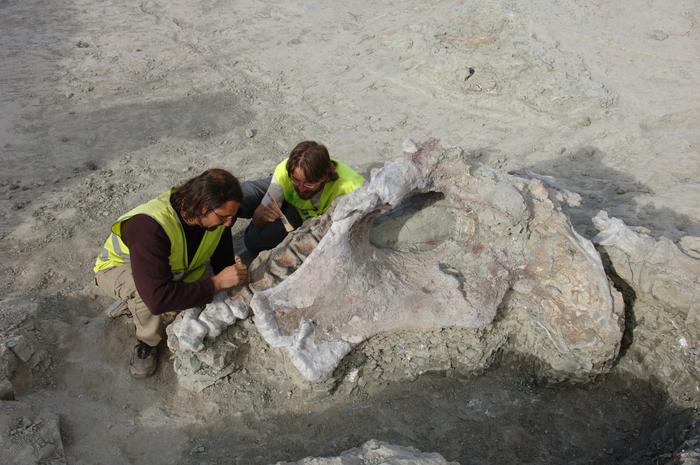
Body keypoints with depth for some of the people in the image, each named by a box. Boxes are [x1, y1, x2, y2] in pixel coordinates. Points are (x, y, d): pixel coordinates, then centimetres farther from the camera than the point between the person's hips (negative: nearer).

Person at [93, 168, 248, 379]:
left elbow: (223, 261, -4)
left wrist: (236, 273, -23)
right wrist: (216, 283, -42)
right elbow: (158, 298, -46)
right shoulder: (149, 226, -42)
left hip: (176, 272, 7)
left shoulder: (216, 216, -21)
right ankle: (147, 342, -10)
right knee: (143, 286, -41)